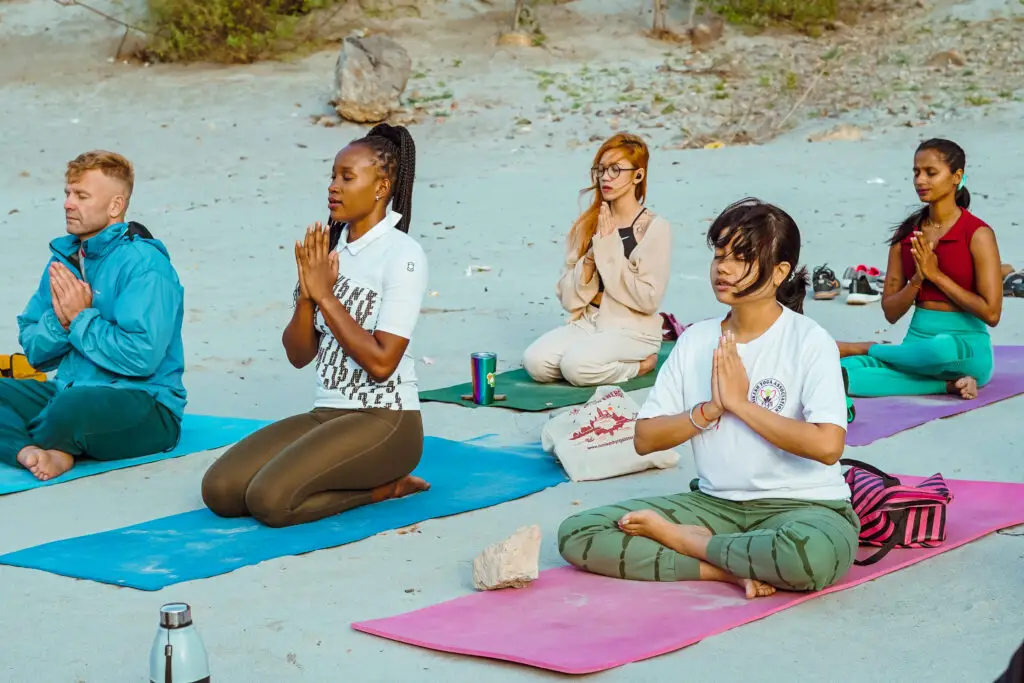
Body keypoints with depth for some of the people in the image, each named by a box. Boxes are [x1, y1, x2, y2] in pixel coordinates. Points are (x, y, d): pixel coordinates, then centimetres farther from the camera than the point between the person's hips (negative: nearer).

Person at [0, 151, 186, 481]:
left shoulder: (144, 264, -12)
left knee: (72, 407, -38)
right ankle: (36, 454, -30)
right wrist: (60, 320, -11)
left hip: (147, 407, -8)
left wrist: (81, 318, -15)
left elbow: (142, 357, -23)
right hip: (70, 392, 8)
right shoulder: (64, 258, 12)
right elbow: (34, 351, 11)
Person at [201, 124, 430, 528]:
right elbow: (299, 355, 9)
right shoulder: (329, 248, 10)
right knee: (220, 490, -10)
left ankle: (383, 487, -1)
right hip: (327, 414, 7)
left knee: (270, 500, -26)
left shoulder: (401, 255, -11)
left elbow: (381, 363, -19)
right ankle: (362, 479, 4)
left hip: (385, 422, -7)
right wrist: (307, 295, -9)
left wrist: (326, 295, -15)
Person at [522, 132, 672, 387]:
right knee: (535, 361, -21)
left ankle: (640, 364, -3)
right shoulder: (586, 225, 8)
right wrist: (592, 256, -13)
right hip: (587, 323, 5)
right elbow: (569, 298, 3)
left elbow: (649, 299, -15)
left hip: (633, 330, -5)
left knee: (576, 366, -30)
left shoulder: (654, 227, -6)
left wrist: (610, 251, -15)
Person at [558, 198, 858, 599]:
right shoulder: (696, 340, 5)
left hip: (802, 505, -4)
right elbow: (645, 439, 4)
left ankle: (677, 537, -15)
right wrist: (710, 408, -12)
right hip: (716, 502, 4)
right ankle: (735, 568, -16)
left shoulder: (809, 341, -9)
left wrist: (740, 403, -16)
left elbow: (827, 444, -23)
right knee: (577, 535, -14)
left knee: (811, 558, -44)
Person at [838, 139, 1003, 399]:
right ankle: (947, 385, -17)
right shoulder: (906, 235, 8)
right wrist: (917, 280, -11)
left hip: (965, 350, -3)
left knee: (942, 349, -43)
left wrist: (935, 274, -12)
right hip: (916, 342, 4)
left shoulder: (977, 234, -7)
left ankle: (865, 347, -9)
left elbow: (991, 313, -13)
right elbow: (891, 312, 8)